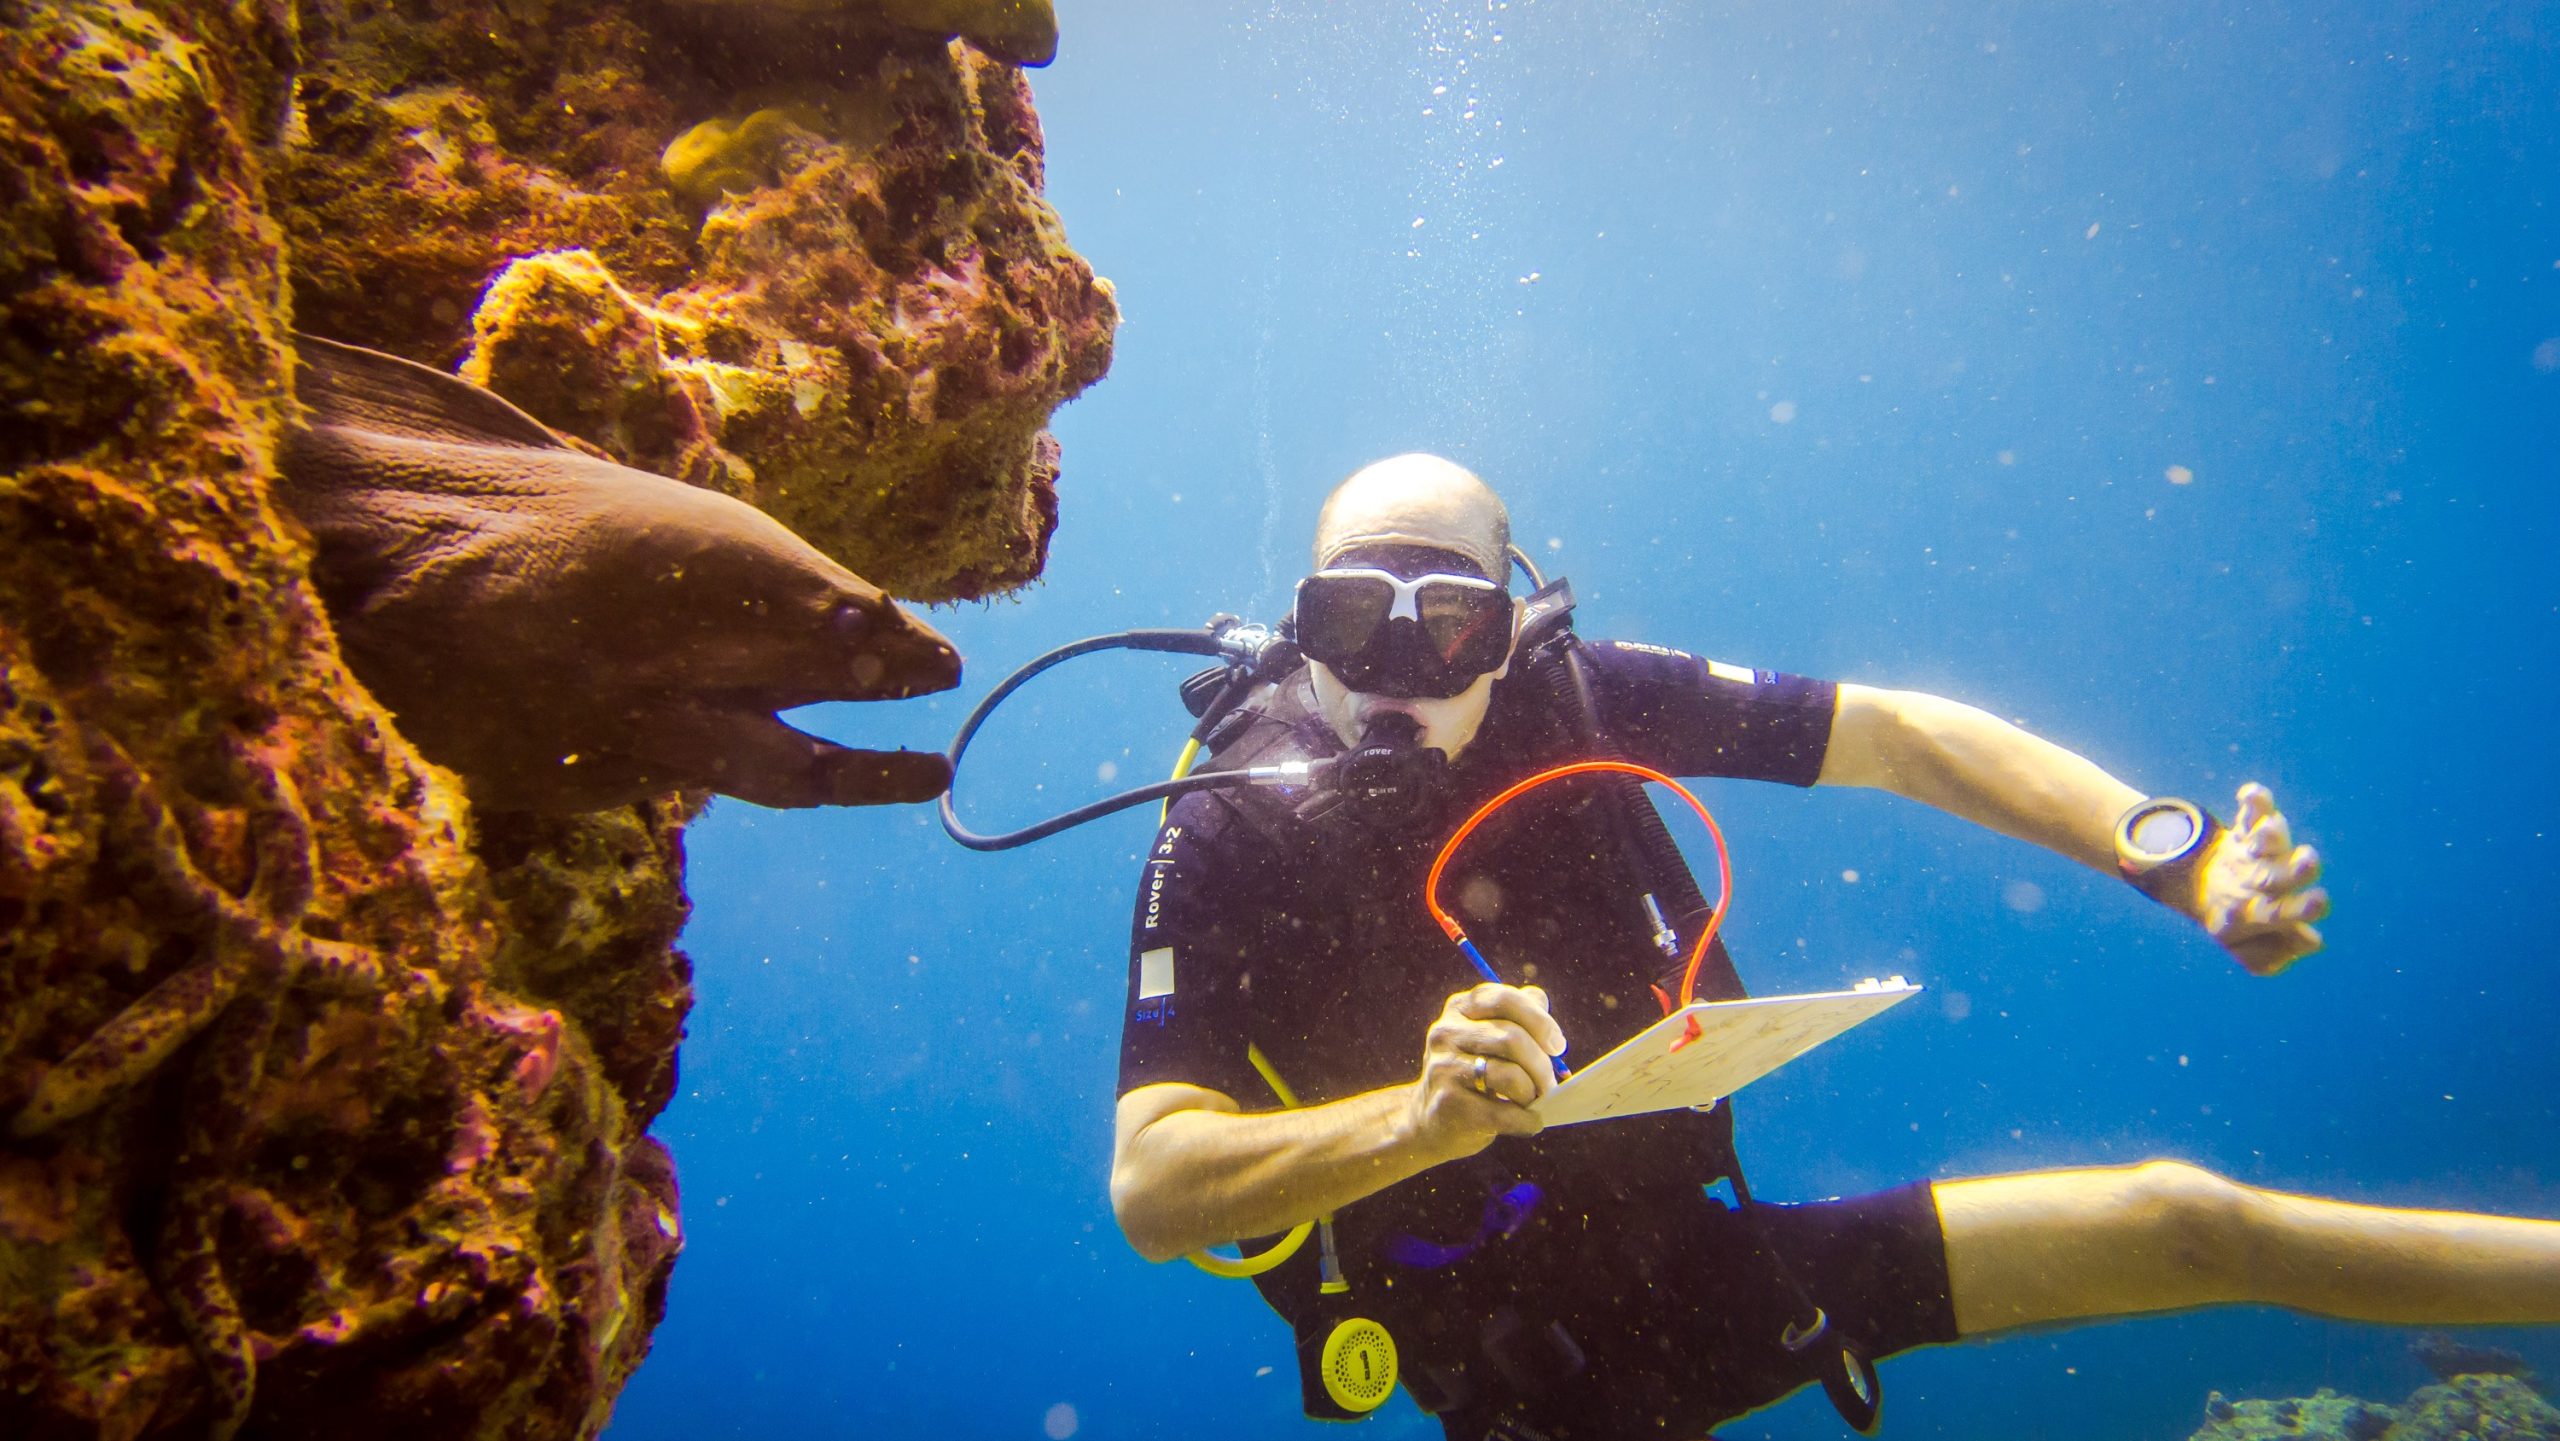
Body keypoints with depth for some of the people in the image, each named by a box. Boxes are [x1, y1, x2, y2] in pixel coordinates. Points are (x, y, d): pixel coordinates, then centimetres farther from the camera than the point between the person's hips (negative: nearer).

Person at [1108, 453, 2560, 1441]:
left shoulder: (1564, 700, -10)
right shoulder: (1230, 836, -18)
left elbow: (1894, 733, -8)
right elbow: (1150, 1185, -24)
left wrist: (2178, 855, -20)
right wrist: (1420, 1115, -39)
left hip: (1704, 1254, 3)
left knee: (2182, 1224, 2)